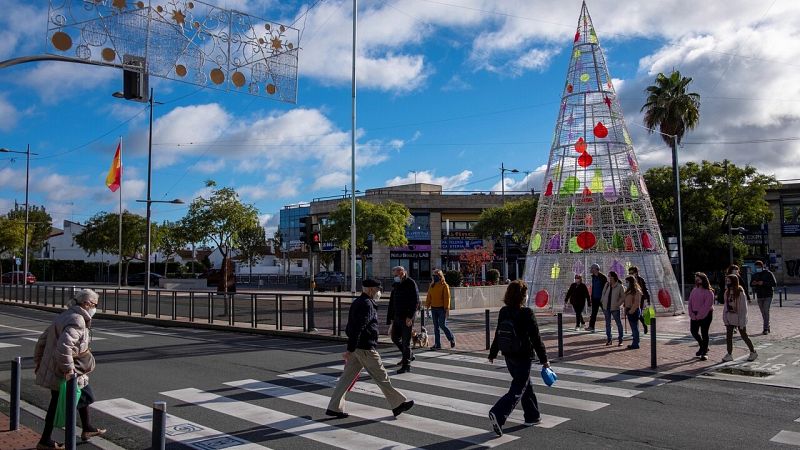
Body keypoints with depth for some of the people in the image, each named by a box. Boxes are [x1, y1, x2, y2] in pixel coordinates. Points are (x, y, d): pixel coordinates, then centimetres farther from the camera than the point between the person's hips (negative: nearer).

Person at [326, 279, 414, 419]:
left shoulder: (357, 302, 15)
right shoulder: (367, 305, -17)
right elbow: (358, 328, -24)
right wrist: (350, 349, -26)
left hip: (356, 348, 9)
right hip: (365, 348, -9)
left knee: (347, 377, 10)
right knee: (381, 377, 1)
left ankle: (334, 407, 12)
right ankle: (398, 404, 12)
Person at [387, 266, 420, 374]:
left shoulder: (410, 284, -10)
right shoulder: (395, 285, 13)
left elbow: (416, 301, -16)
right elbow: (392, 302, 19)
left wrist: (410, 316, -20)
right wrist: (391, 317, 14)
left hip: (407, 318, -8)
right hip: (397, 316, 8)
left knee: (405, 341, -4)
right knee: (395, 338, 13)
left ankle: (406, 365, 5)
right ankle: (408, 356, 32)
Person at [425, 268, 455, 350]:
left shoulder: (444, 285, -7)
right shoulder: (432, 285, 10)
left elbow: (447, 298, -11)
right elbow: (429, 296, 13)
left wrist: (447, 309, -15)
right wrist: (427, 306, 7)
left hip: (441, 309, -6)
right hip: (434, 308, 6)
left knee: (442, 325, -6)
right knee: (436, 327, 7)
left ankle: (452, 338, 17)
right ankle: (437, 344, 12)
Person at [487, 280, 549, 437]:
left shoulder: (503, 312, 1)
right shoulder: (527, 313, -17)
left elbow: (498, 334, 8)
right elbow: (536, 338, -13)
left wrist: (493, 353, 19)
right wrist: (544, 359, -5)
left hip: (509, 356, 7)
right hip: (523, 357, -7)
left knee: (526, 385, 22)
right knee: (518, 390, -2)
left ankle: (532, 416, 33)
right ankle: (498, 414, -18)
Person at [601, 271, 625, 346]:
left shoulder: (619, 286, -8)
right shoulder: (607, 284, 5)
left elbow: (623, 297, -5)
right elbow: (603, 293, 16)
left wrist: (618, 304, -14)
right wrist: (603, 302, 5)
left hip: (615, 308, -5)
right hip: (606, 307, 5)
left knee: (618, 323, 3)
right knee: (608, 323, 10)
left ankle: (620, 340, 12)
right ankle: (609, 339, 18)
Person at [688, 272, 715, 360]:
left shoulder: (709, 292, -11)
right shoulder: (694, 290, 9)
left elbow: (707, 306, -17)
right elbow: (690, 303, 7)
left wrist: (699, 316, -18)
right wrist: (692, 314, -5)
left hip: (705, 315, -6)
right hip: (695, 315, 7)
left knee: (704, 333, -3)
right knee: (693, 331, 7)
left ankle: (704, 352, 8)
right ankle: (703, 347, 30)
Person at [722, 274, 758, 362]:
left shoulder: (740, 293, -15)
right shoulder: (727, 292, 5)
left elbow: (744, 308, -14)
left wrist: (742, 321, -16)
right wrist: (725, 317, 7)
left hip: (739, 318, -6)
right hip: (729, 318, 6)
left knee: (744, 336, 7)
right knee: (728, 336, 5)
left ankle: (753, 352, 26)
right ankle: (729, 355, 12)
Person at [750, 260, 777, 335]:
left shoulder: (768, 274, -5)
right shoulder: (755, 275, 9)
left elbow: (774, 284, -13)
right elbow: (751, 284, 15)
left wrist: (763, 283, -24)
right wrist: (753, 283, -9)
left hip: (768, 296, -5)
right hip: (759, 296, 5)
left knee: (766, 311, -12)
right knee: (763, 313, 8)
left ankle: (765, 329, -11)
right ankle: (768, 327, 18)